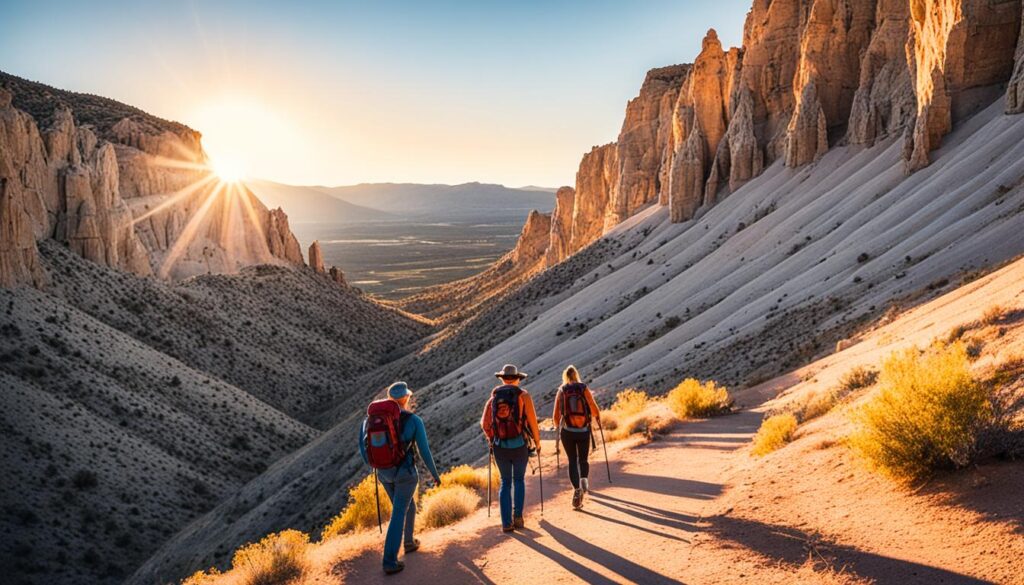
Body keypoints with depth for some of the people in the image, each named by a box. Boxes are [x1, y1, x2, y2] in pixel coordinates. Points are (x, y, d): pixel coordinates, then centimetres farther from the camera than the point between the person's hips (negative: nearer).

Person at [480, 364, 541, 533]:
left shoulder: (494, 397, 5)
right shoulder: (523, 395, -4)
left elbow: (484, 424, 2)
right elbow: (532, 421, -8)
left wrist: (491, 438, 21)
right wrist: (537, 442, 6)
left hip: (500, 447, 2)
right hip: (519, 446, -2)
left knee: (505, 482, 15)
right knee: (519, 480, 20)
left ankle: (506, 523, 8)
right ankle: (518, 516, 8)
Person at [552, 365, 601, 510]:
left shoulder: (561, 391, 1)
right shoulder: (584, 389, -1)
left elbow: (556, 416, 0)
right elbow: (594, 409, -6)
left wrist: (557, 427, 21)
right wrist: (597, 417, 18)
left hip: (567, 431, 0)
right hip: (584, 431, 0)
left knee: (572, 461, 10)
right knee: (584, 460, 19)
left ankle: (576, 488, -9)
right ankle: (584, 479, -8)